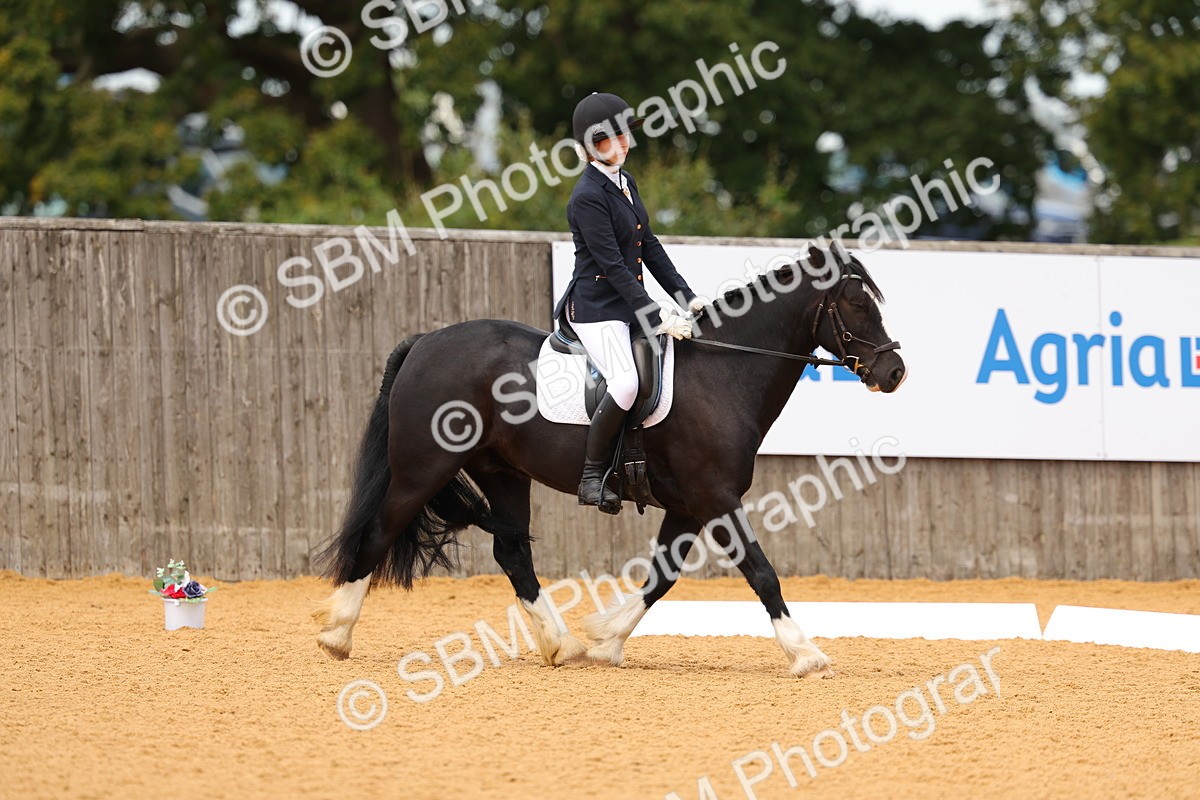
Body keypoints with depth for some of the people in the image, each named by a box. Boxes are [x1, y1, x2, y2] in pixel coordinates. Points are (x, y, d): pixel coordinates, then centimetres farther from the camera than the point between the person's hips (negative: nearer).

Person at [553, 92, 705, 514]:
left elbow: (649, 247, 15)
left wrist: (686, 297, 8)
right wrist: (656, 317, -22)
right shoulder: (588, 197, -16)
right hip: (597, 309, -10)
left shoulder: (625, 182, 12)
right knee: (627, 383, -30)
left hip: (629, 304, 10)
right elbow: (613, 265, -20)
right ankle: (593, 476, -18)